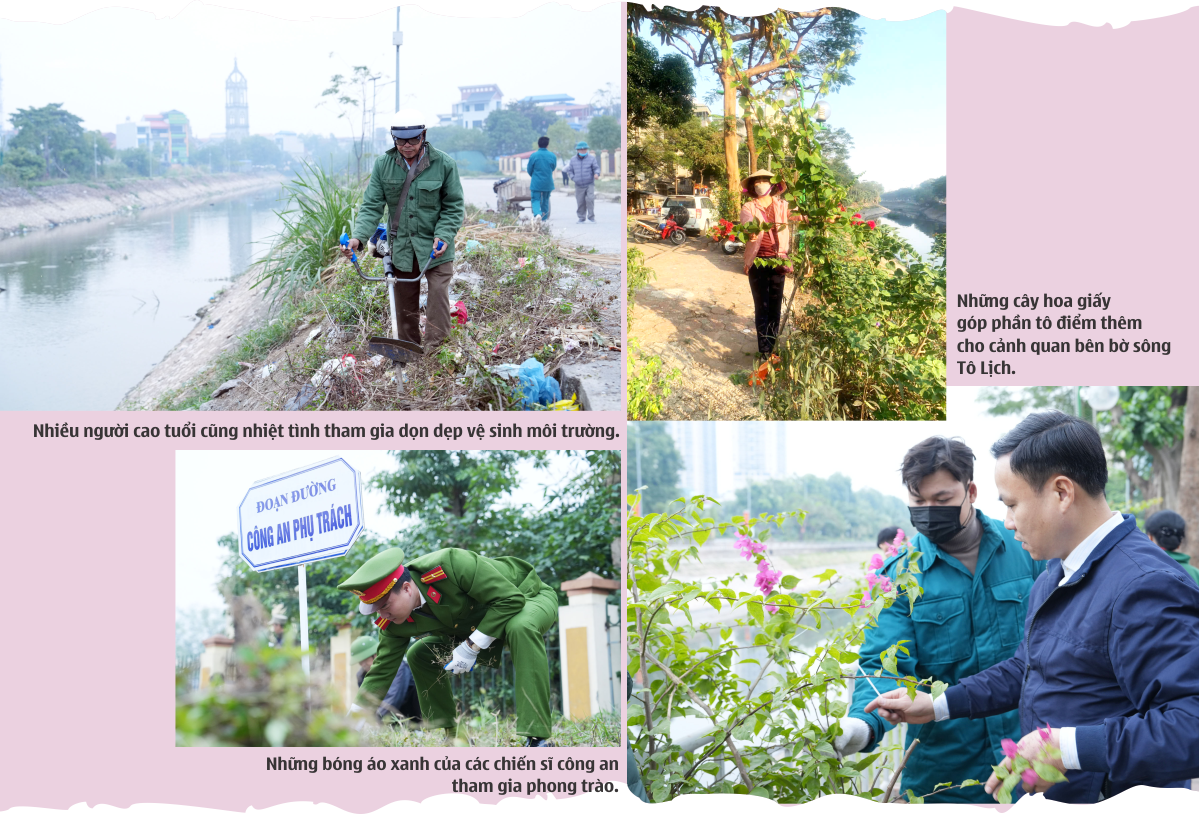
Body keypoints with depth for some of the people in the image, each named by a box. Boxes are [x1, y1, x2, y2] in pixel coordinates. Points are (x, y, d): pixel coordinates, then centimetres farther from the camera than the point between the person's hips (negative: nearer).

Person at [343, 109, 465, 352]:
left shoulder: (444, 164, -10)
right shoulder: (383, 165, -4)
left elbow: (454, 206, -4)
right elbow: (372, 206, -4)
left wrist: (444, 236, -18)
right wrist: (358, 237, -20)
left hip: (435, 246, -2)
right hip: (400, 247, 3)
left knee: (438, 293, -12)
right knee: (405, 302, 10)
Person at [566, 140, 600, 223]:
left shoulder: (591, 158, 0)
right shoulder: (573, 159, 6)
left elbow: (596, 168, -1)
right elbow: (569, 170, 14)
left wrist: (596, 173, -23)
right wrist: (573, 178, -3)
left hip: (589, 184, -2)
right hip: (579, 185, 2)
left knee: (590, 199, -18)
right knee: (580, 202, 2)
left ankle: (591, 216, -9)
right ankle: (581, 217, 15)